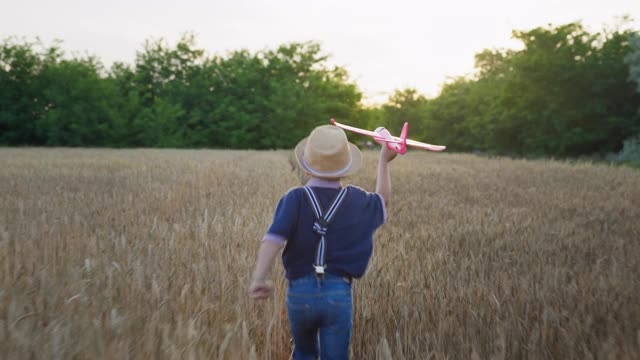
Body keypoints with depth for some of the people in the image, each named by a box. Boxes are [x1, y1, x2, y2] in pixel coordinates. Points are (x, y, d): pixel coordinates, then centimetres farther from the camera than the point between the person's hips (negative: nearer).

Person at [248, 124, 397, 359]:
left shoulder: (295, 198, -8)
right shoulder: (356, 200, 0)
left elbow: (274, 237, -24)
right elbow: (382, 201, 24)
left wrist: (258, 279, -30)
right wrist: (384, 161, 31)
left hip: (300, 293, 0)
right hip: (338, 294, 0)